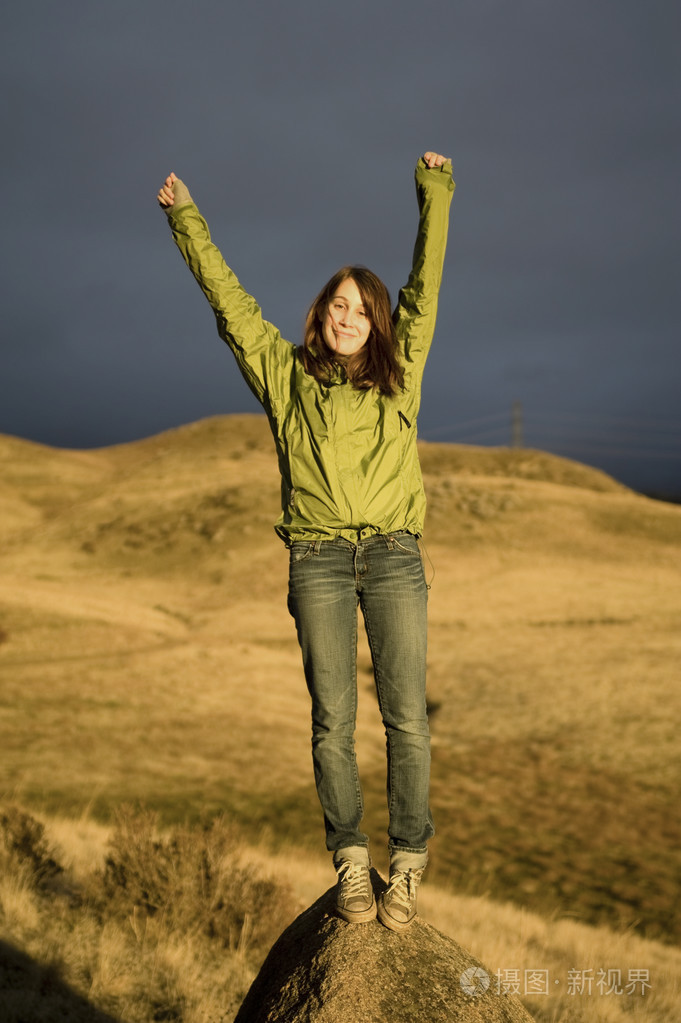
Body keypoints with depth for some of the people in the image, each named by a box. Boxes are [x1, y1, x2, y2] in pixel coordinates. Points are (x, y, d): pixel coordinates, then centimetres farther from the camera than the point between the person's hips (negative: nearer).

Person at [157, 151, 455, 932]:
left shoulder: (397, 375, 14)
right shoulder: (286, 375, 12)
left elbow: (425, 289, 15)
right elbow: (228, 301, 13)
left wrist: (434, 196, 16)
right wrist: (184, 218, 13)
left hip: (393, 556, 1)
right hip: (318, 560, 0)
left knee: (405, 715, -4)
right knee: (332, 719, -3)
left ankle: (407, 868, 3)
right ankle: (350, 863, 6)